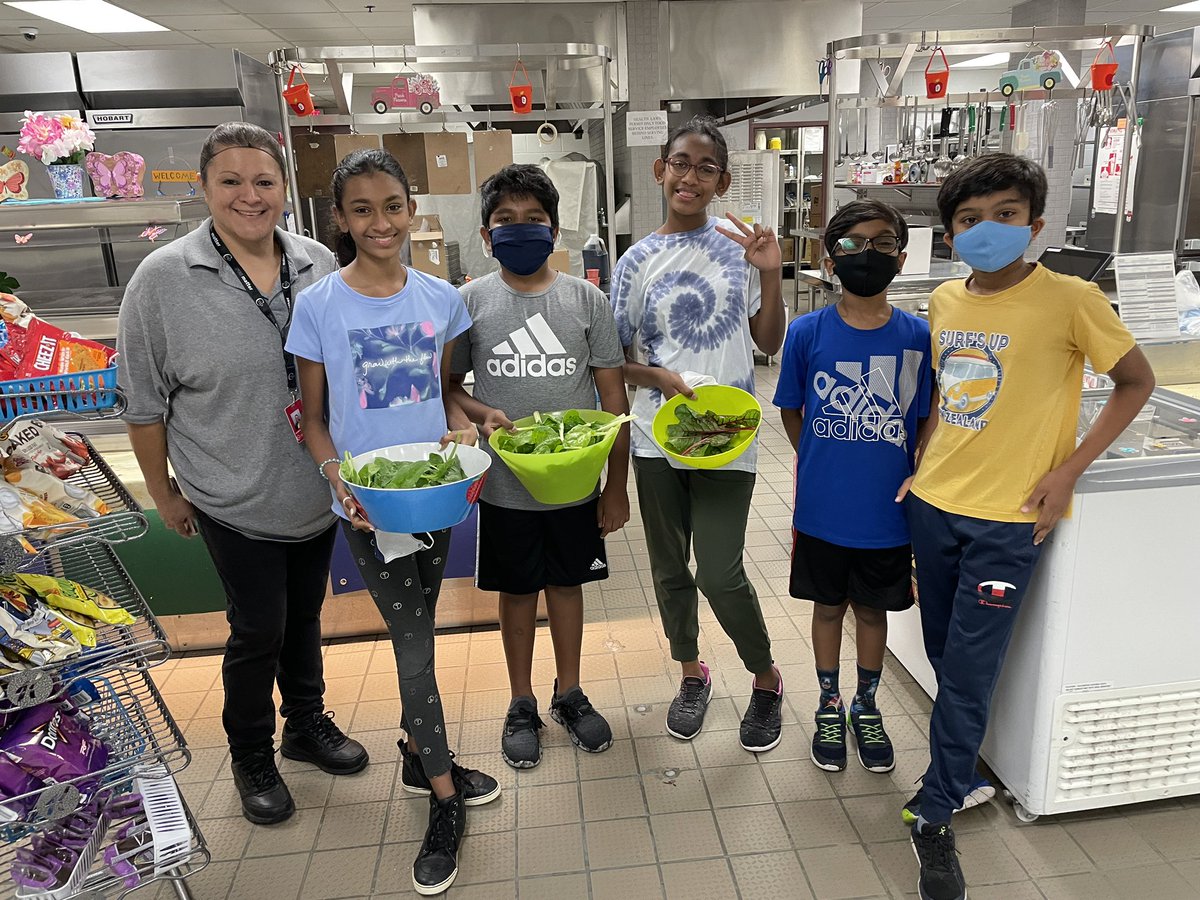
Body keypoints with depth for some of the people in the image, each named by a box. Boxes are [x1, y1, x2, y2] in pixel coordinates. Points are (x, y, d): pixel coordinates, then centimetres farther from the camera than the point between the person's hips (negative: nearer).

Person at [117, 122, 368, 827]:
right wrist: (163, 491, 0)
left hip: (318, 493, 4)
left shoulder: (320, 266, -2)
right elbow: (145, 403, -5)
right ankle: (252, 756, 31)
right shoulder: (164, 279, -12)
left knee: (305, 615, 19)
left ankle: (307, 722, 42)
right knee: (259, 629, 6)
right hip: (237, 502, -3)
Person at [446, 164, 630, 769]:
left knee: (567, 583, 16)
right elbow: (449, 386, 5)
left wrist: (617, 485, -2)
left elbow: (613, 396, -1)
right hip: (505, 486, 0)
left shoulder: (586, 300, -4)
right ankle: (522, 704, 34)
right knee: (517, 590, 14)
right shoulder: (470, 302, -4)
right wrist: (483, 415, -17)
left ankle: (568, 695, 37)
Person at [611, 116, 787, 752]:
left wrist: (770, 274, -6)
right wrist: (661, 378, -16)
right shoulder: (638, 262, 1)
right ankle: (691, 675, 37)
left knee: (721, 575, -4)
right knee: (670, 568, 13)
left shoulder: (738, 248, 2)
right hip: (658, 435, 2)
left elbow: (769, 342, 6)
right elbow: (617, 358, 3)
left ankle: (766, 679, 24)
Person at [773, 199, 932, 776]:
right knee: (829, 605, 16)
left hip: (888, 511, 1)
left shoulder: (918, 337, -7)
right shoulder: (807, 333, -8)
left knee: (873, 608, 17)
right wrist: (825, 466, -1)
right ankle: (829, 707, 37)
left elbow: (926, 423, 2)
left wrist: (910, 478, -6)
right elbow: (791, 412, 2)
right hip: (823, 510, 0)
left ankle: (866, 707, 40)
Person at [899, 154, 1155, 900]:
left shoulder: (1069, 299, -12)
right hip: (934, 504, 5)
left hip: (1009, 518, -5)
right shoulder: (945, 301, 4)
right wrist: (925, 461, 9)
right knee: (946, 660, 16)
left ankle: (936, 816, 18)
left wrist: (1069, 469, -10)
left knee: (967, 675, 1)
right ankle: (960, 771, 39)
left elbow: (1137, 382, -2)